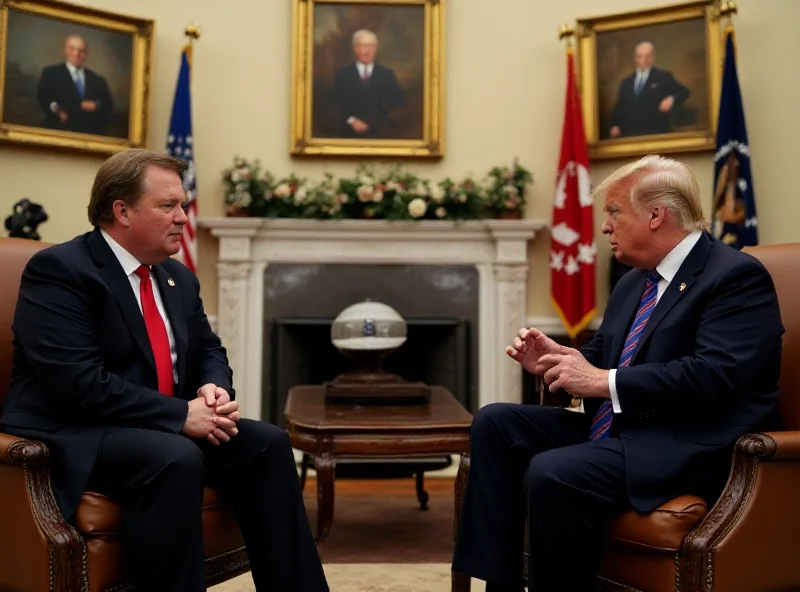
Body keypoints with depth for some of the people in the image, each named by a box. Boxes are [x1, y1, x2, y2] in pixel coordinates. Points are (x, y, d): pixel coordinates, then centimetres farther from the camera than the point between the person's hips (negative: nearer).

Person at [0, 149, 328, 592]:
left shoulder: (179, 278, 13)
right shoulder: (58, 270, -13)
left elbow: (209, 351, 20)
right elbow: (80, 382, -23)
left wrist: (214, 389, -6)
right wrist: (181, 414, -23)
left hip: (165, 429, 8)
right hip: (78, 435, -8)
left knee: (267, 444, -12)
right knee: (176, 459, -35)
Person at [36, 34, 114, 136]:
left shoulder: (98, 81, 21)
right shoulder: (51, 73, 12)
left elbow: (109, 106, 13)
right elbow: (42, 97, -2)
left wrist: (97, 106, -9)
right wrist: (55, 109, -21)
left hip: (91, 136, 3)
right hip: (60, 133, -3)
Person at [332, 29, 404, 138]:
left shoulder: (387, 74, 5)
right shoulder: (342, 74, 3)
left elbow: (398, 101, 4)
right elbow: (336, 103, 0)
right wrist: (351, 120, -12)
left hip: (377, 133, 1)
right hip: (350, 133, -1)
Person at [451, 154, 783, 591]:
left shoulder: (737, 276, -11)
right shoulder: (634, 281, 17)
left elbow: (715, 374, -24)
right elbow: (601, 359, 23)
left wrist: (603, 381, -22)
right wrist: (554, 359, 0)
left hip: (689, 450, -9)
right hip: (616, 429, 9)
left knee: (551, 473, -30)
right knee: (495, 423, -2)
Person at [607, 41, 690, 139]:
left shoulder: (663, 77, 8)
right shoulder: (626, 82, 18)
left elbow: (684, 92, 5)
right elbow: (619, 108, 16)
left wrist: (672, 99, -16)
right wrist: (614, 125, 0)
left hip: (656, 134, -3)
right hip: (630, 135, 3)